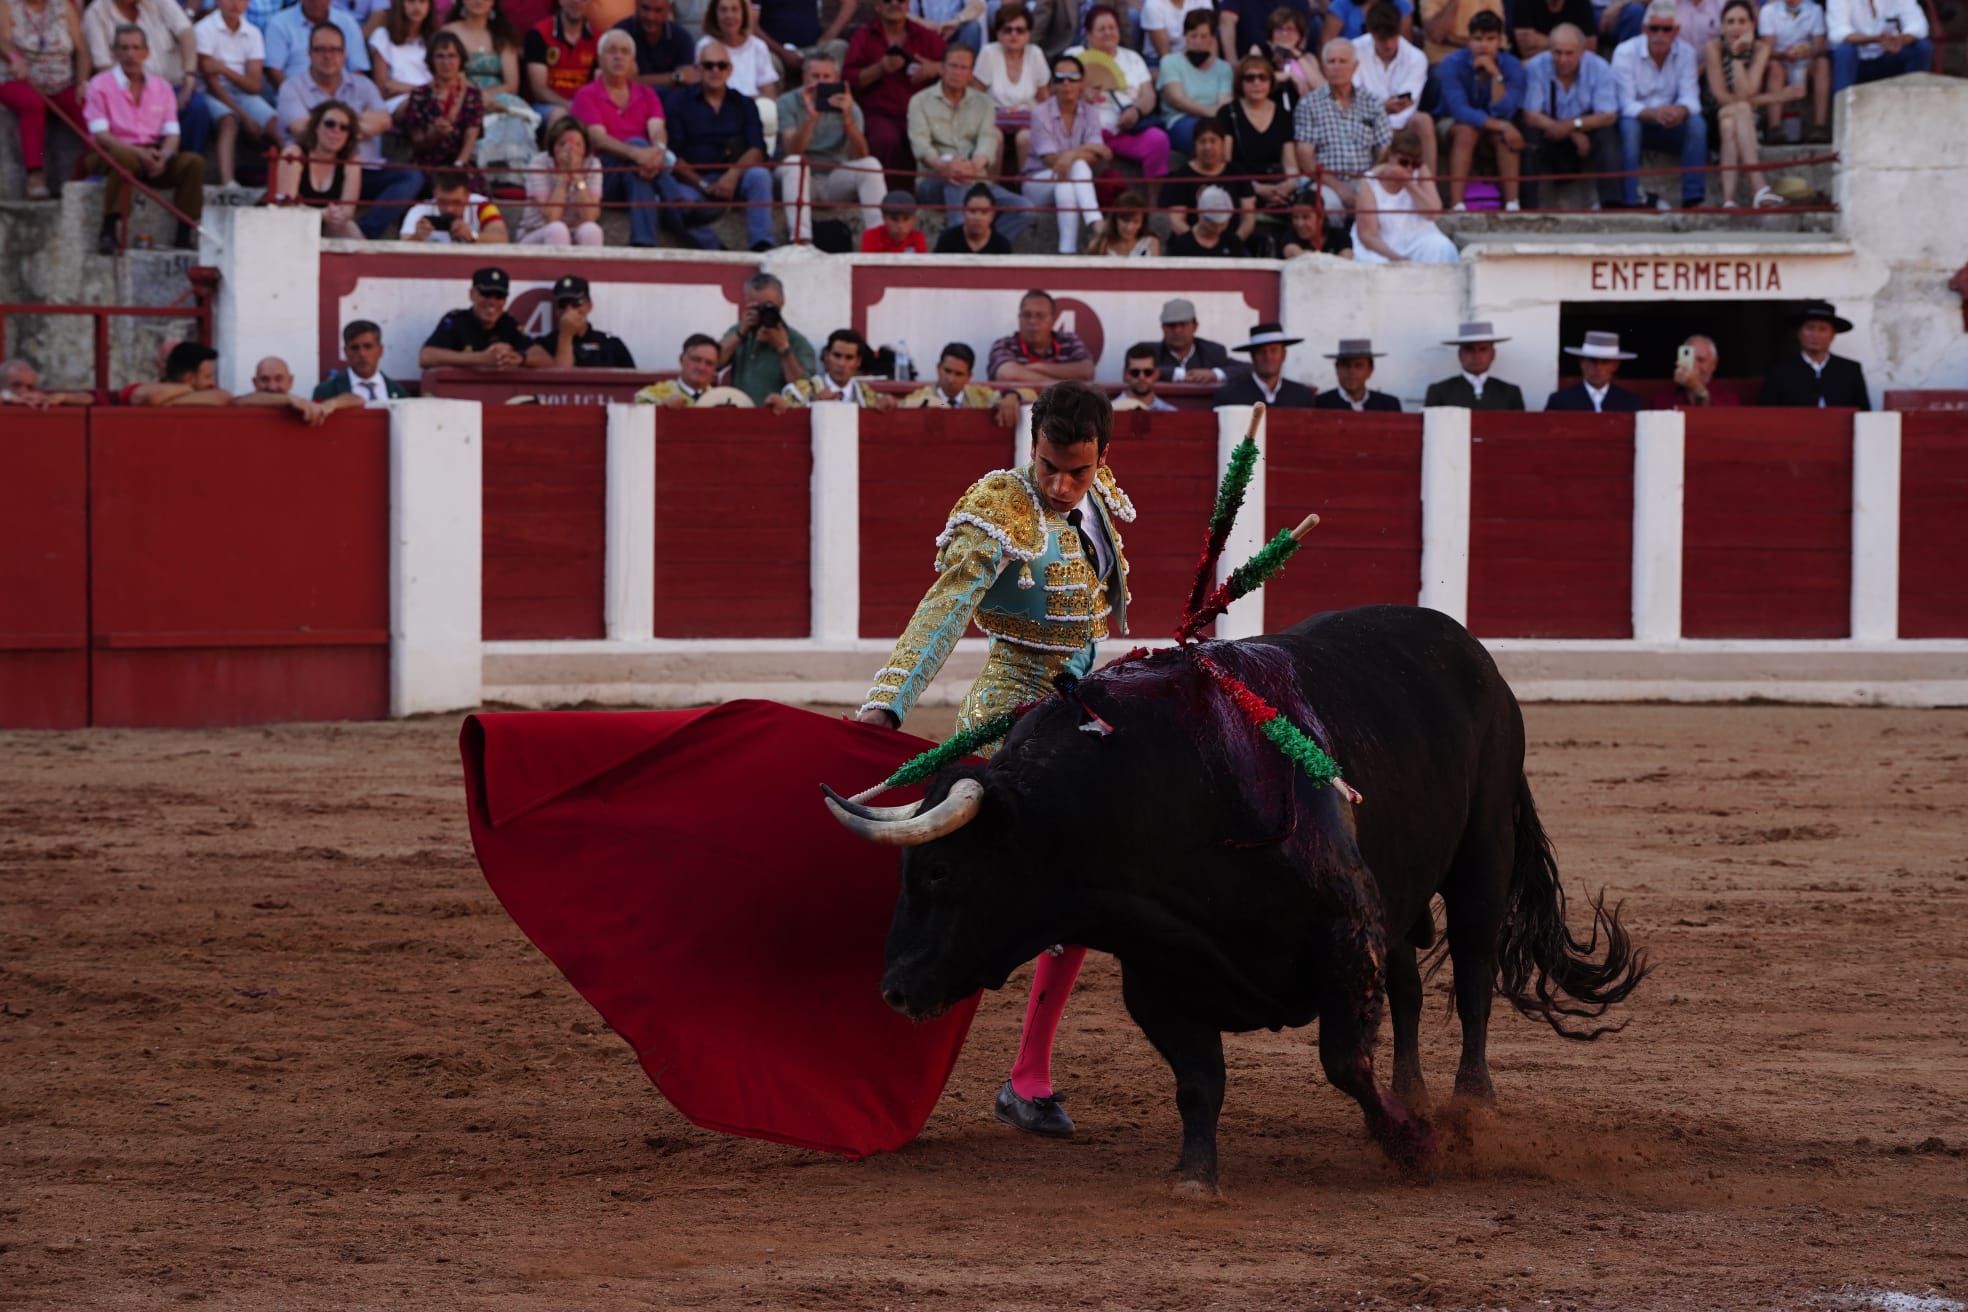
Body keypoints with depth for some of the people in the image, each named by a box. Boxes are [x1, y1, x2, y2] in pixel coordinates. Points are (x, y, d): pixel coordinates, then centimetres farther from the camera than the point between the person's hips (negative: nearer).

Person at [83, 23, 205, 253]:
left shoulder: (162, 87, 14)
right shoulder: (101, 85, 1)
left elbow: (171, 134, 8)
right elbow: (100, 135, -9)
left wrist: (163, 156, -17)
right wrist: (139, 153, -23)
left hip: (153, 156, 4)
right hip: (112, 154, -4)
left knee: (193, 162, -20)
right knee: (125, 158, -39)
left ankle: (183, 234, -17)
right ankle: (108, 232, -37)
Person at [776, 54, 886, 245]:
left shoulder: (848, 106, 0)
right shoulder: (788, 103, -6)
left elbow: (860, 156, -15)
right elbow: (792, 151, -22)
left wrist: (847, 118, -31)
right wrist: (811, 117, -37)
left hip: (835, 179, 2)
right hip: (800, 179, -2)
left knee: (871, 164, -22)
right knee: (794, 163, -34)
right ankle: (801, 240, -46)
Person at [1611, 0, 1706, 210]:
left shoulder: (1686, 53, -4)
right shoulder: (1625, 53, -15)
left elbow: (1690, 98, -13)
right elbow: (1626, 105, -21)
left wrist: (1680, 110, -39)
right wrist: (1653, 113, -42)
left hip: (1669, 127, 3)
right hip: (1636, 121, -3)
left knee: (1697, 123, -26)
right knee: (1628, 126, -37)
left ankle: (1693, 199, -25)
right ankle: (1629, 201, -38)